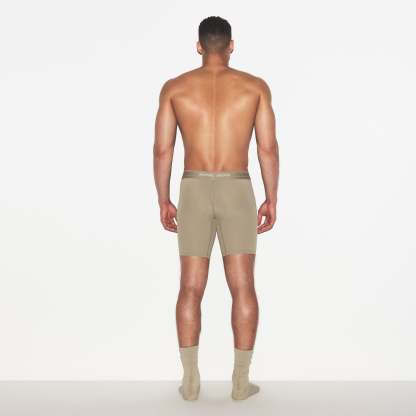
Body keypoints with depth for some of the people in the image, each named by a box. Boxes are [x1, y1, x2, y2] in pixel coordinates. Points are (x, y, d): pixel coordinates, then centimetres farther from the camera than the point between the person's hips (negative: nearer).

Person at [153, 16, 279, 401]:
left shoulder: (174, 87, 3)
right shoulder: (255, 86, 2)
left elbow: (162, 149, 0)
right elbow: (268, 147, -1)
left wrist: (163, 201, 9)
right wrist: (271, 199, 7)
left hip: (193, 192, 1)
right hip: (237, 192, 0)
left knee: (191, 289, 7)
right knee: (243, 288, 6)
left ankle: (190, 380, 8)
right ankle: (240, 381, 7)